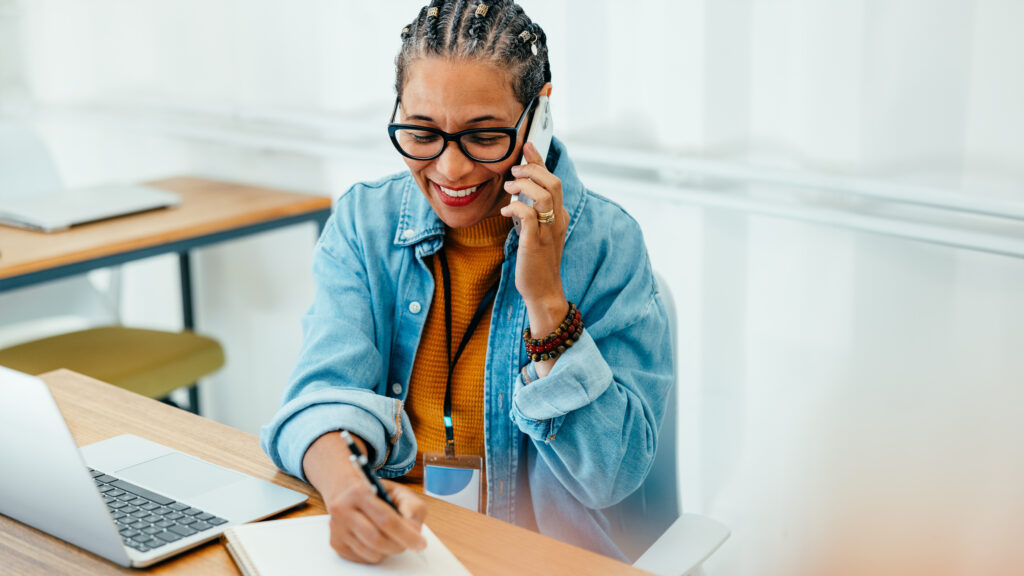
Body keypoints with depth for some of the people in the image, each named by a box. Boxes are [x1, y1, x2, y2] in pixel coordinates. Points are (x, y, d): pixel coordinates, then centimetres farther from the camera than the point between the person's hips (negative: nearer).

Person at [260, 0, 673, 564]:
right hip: (386, 542, 2)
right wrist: (346, 484, -32)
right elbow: (326, 389, -11)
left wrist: (546, 299, -19)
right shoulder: (363, 222, 0)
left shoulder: (606, 243, -8)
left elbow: (614, 476, -11)